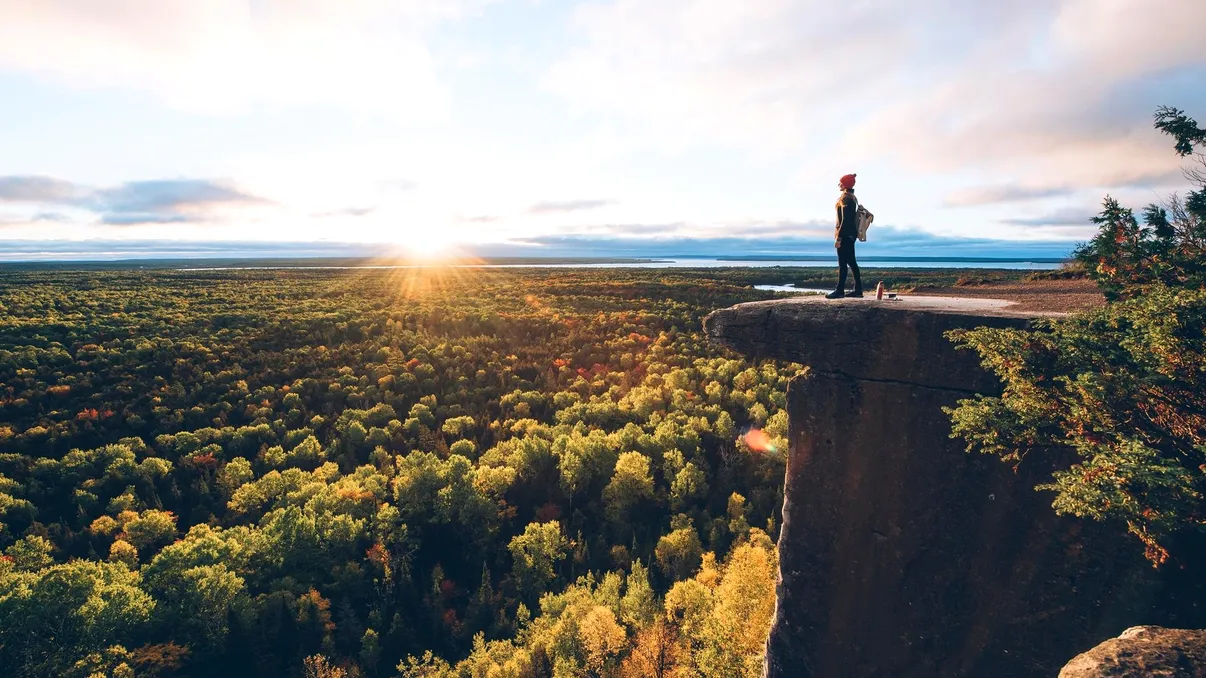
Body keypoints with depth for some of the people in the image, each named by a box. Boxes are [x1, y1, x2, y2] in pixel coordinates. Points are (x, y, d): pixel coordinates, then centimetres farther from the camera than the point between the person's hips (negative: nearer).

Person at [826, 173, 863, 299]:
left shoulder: (845, 198, -14)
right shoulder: (853, 198, 16)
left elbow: (845, 220, -20)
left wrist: (838, 237, -21)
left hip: (845, 235, -10)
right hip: (851, 234, 10)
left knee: (842, 263, -7)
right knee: (851, 261, 12)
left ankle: (840, 291, -5)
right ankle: (858, 290, 15)